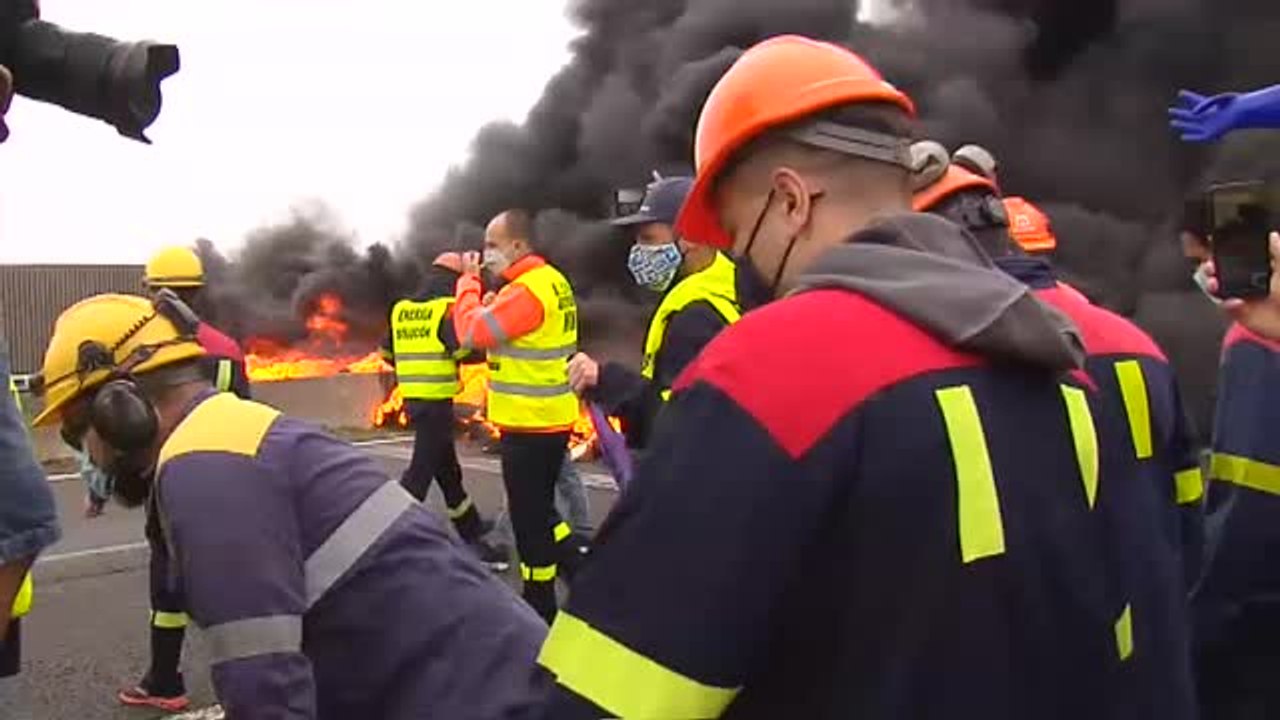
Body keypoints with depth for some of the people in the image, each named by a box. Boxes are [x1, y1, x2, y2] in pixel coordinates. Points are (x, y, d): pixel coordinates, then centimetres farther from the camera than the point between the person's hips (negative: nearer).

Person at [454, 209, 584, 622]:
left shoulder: (527, 290, -20)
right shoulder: (551, 281, 12)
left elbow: (472, 332, -21)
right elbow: (497, 329, 15)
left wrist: (468, 281, -8)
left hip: (530, 424, -10)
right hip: (546, 418, 10)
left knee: (530, 516, 3)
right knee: (538, 510, 21)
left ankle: (540, 606, 15)